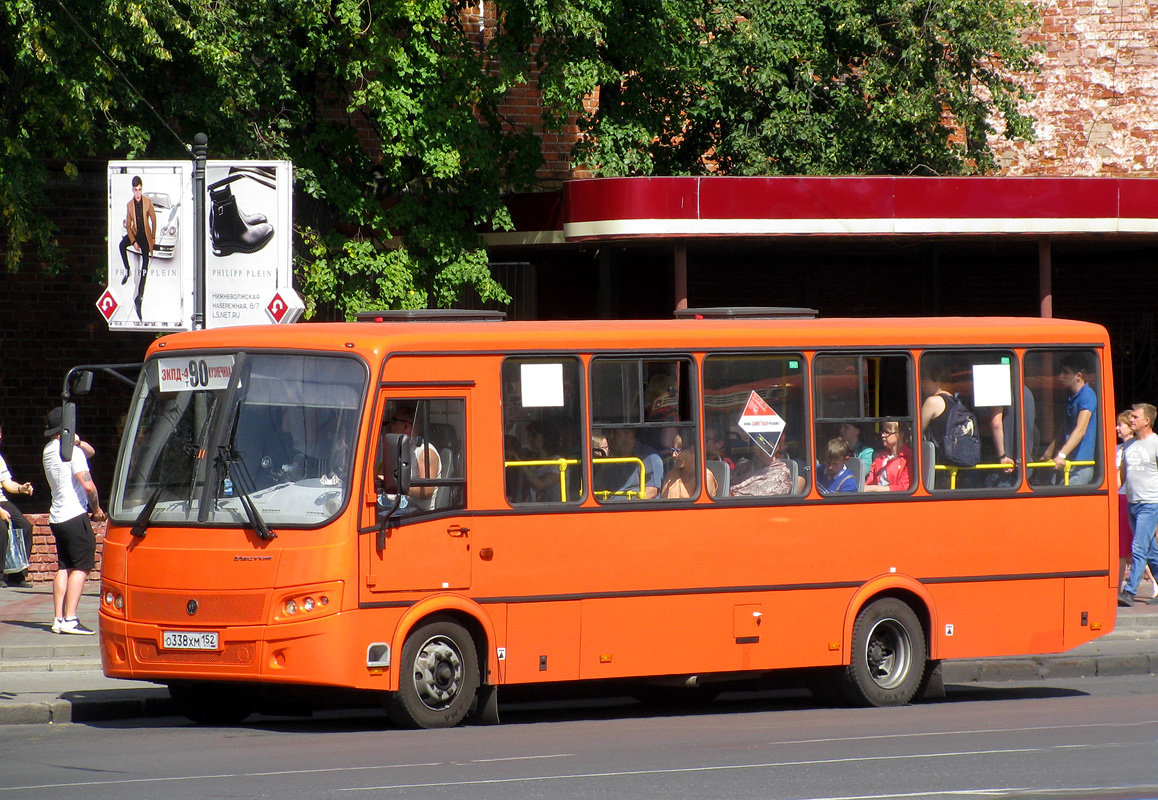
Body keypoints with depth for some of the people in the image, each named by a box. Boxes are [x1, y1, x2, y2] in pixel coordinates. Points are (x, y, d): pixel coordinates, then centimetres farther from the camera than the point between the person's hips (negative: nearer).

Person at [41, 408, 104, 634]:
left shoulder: (48, 450, 13)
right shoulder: (72, 451, -12)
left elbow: (90, 452, 21)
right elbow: (88, 486, -18)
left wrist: (77, 442, 1)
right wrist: (97, 510, -3)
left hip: (57, 517, 8)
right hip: (75, 515, -8)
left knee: (63, 567, 10)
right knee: (81, 567, -7)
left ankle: (59, 618, 5)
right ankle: (70, 619, -16)